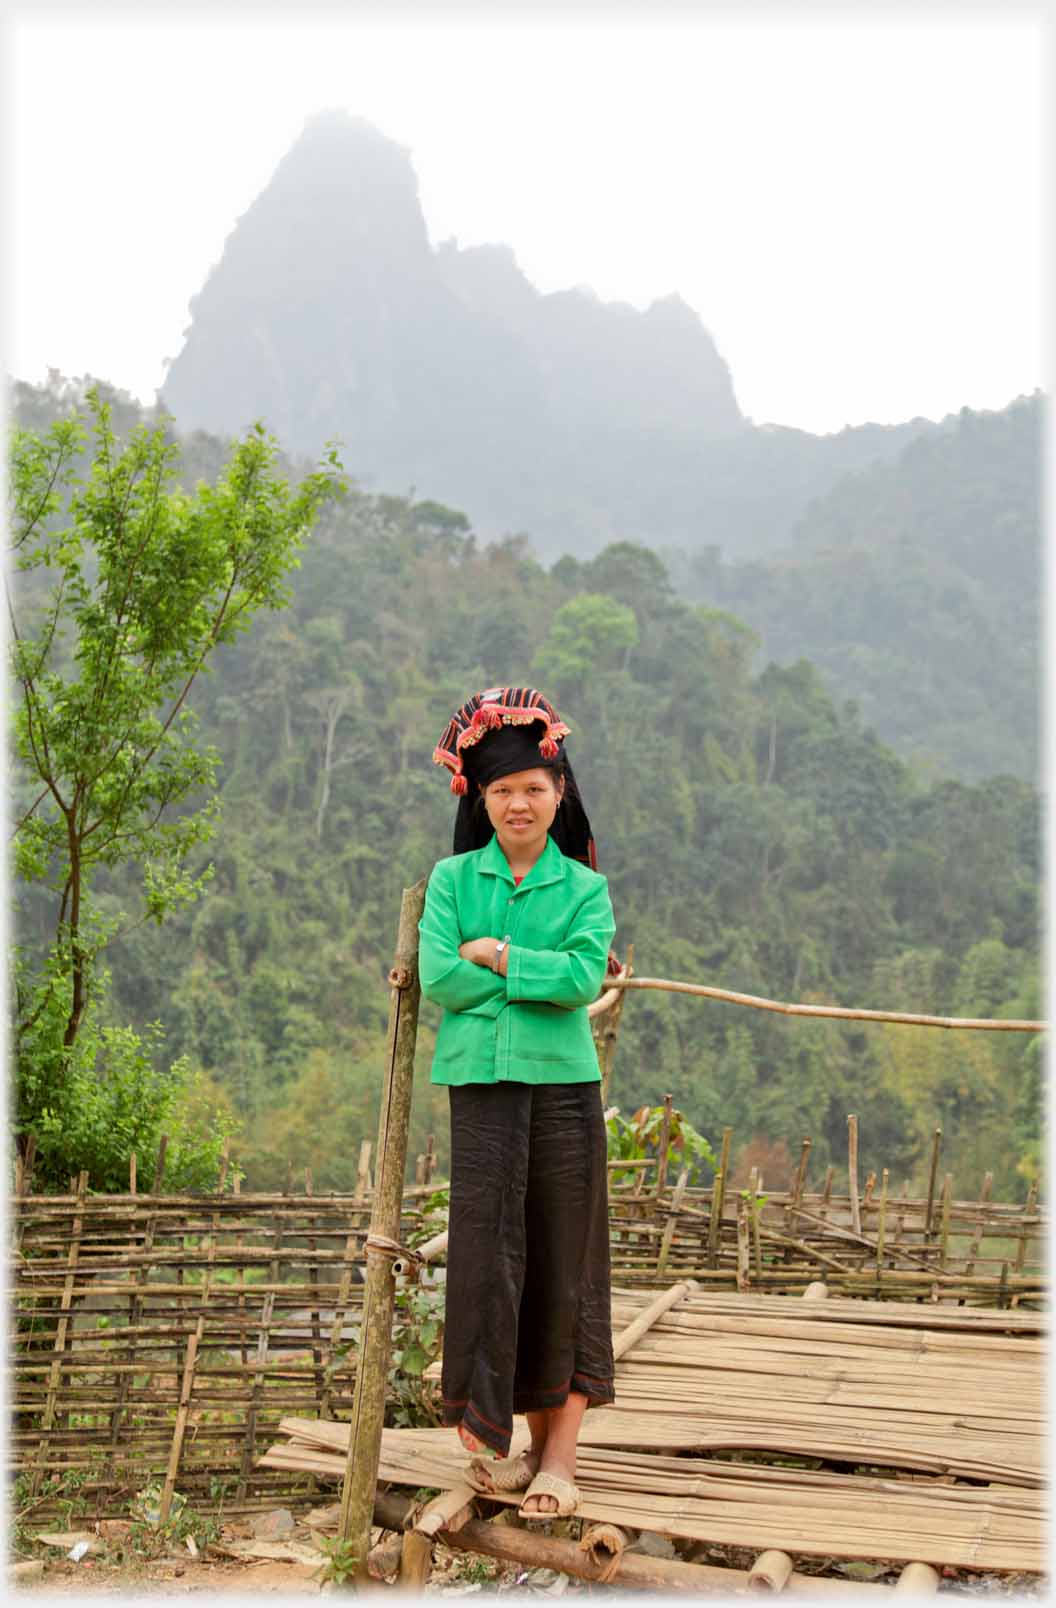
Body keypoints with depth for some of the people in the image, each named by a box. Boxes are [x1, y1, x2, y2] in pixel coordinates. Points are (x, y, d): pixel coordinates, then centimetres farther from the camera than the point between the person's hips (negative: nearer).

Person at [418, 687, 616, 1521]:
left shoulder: (584, 887, 7)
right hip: (482, 1083, 0)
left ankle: (560, 1451, 11)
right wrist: (540, 973, -7)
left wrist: (496, 955, -9)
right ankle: (492, 1432, 12)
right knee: (488, 1256, -2)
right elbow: (437, 977, -7)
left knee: (563, 1264, 3)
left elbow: (586, 977, -10)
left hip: (564, 1085, 0)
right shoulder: (451, 879, 8)